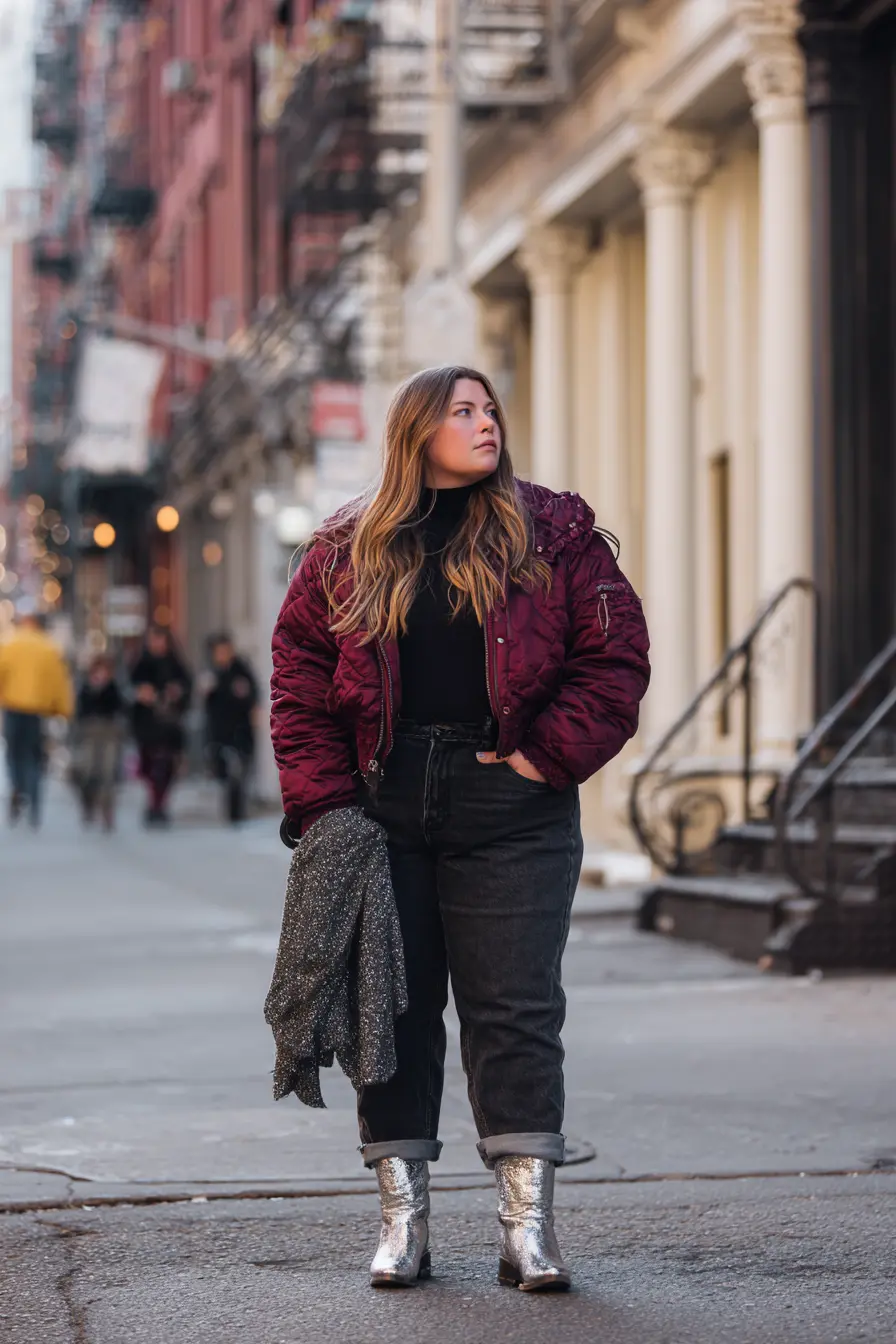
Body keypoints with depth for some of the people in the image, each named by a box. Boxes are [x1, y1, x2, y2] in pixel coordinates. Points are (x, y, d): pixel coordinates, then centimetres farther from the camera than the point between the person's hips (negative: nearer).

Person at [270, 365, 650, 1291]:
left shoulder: (552, 534, 6)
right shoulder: (348, 550, 8)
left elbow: (615, 656, 2)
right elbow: (300, 676, 7)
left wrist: (548, 755, -7)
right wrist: (323, 804, -3)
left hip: (509, 810, -1)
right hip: (382, 811, 2)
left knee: (515, 1012, -2)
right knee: (393, 1008, 5)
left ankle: (528, 1225, 2)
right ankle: (402, 1220, 13)